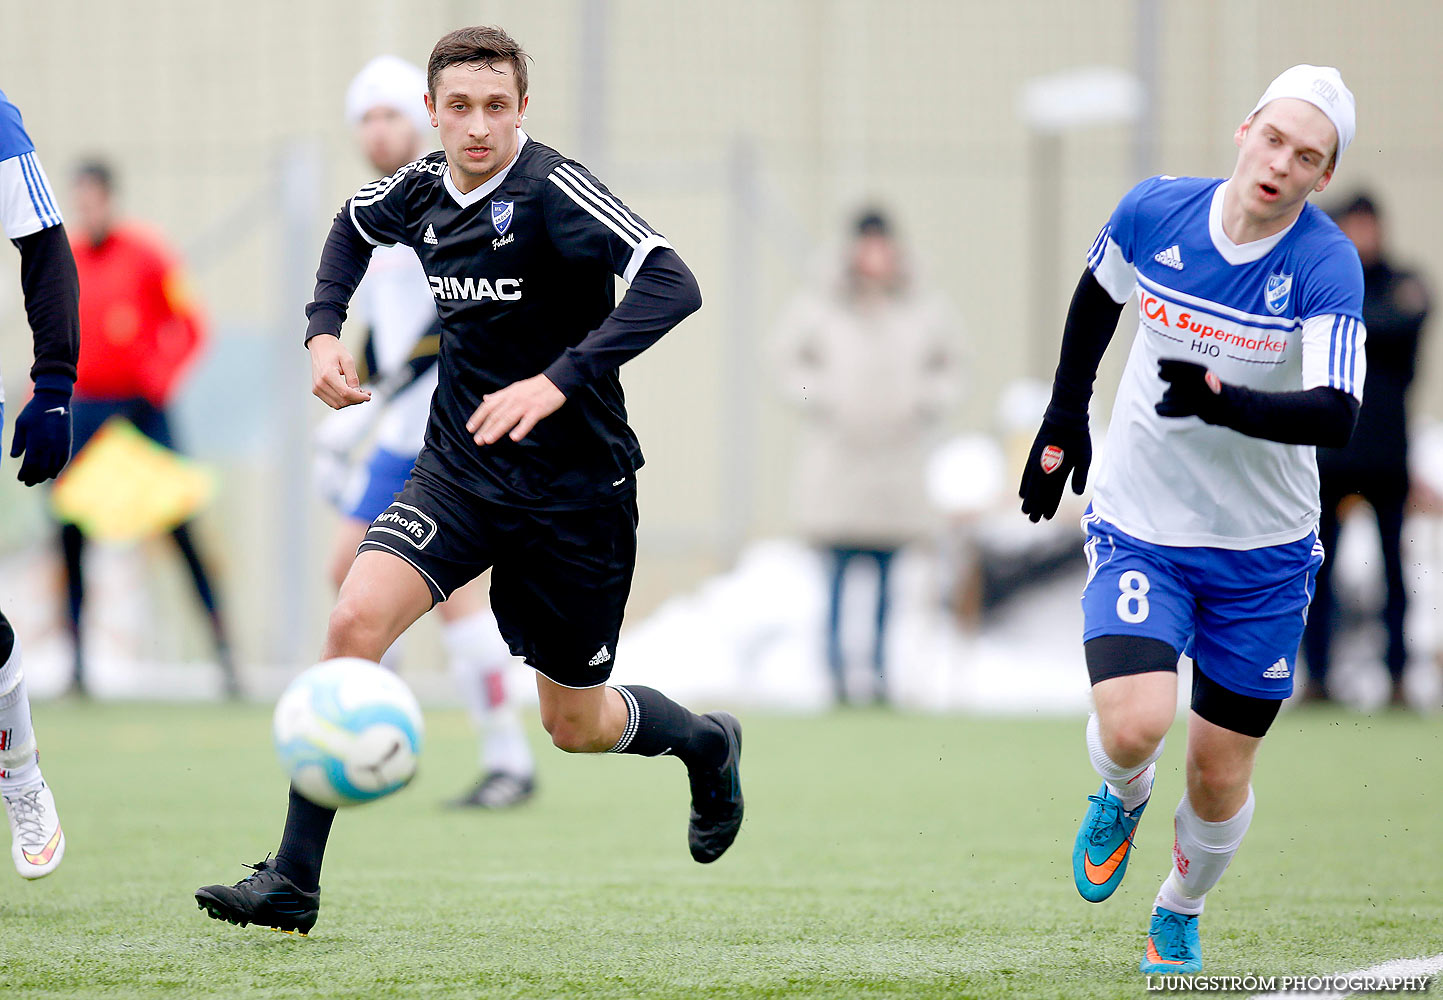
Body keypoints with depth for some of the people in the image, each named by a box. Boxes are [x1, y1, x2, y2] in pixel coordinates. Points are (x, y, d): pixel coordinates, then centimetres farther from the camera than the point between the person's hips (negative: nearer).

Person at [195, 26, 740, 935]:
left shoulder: (552, 191, -20)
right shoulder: (423, 189, -1)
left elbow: (672, 285, -31)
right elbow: (356, 226, 25)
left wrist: (558, 383, -38)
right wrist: (325, 329, 8)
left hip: (575, 487, -4)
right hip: (459, 471, 4)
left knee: (576, 725, 8)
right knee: (355, 622, -19)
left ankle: (706, 744, 44)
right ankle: (293, 882, -15)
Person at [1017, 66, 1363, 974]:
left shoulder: (1326, 266, -17)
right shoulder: (1155, 211, -9)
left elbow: (1337, 414, -30)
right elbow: (1099, 292, 15)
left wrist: (1225, 404, -44)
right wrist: (1066, 415, 16)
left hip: (1263, 550, 0)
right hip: (1140, 528, 1)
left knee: (1220, 779, 6)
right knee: (1134, 725, -22)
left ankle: (1180, 917, 37)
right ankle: (1120, 798, 15)